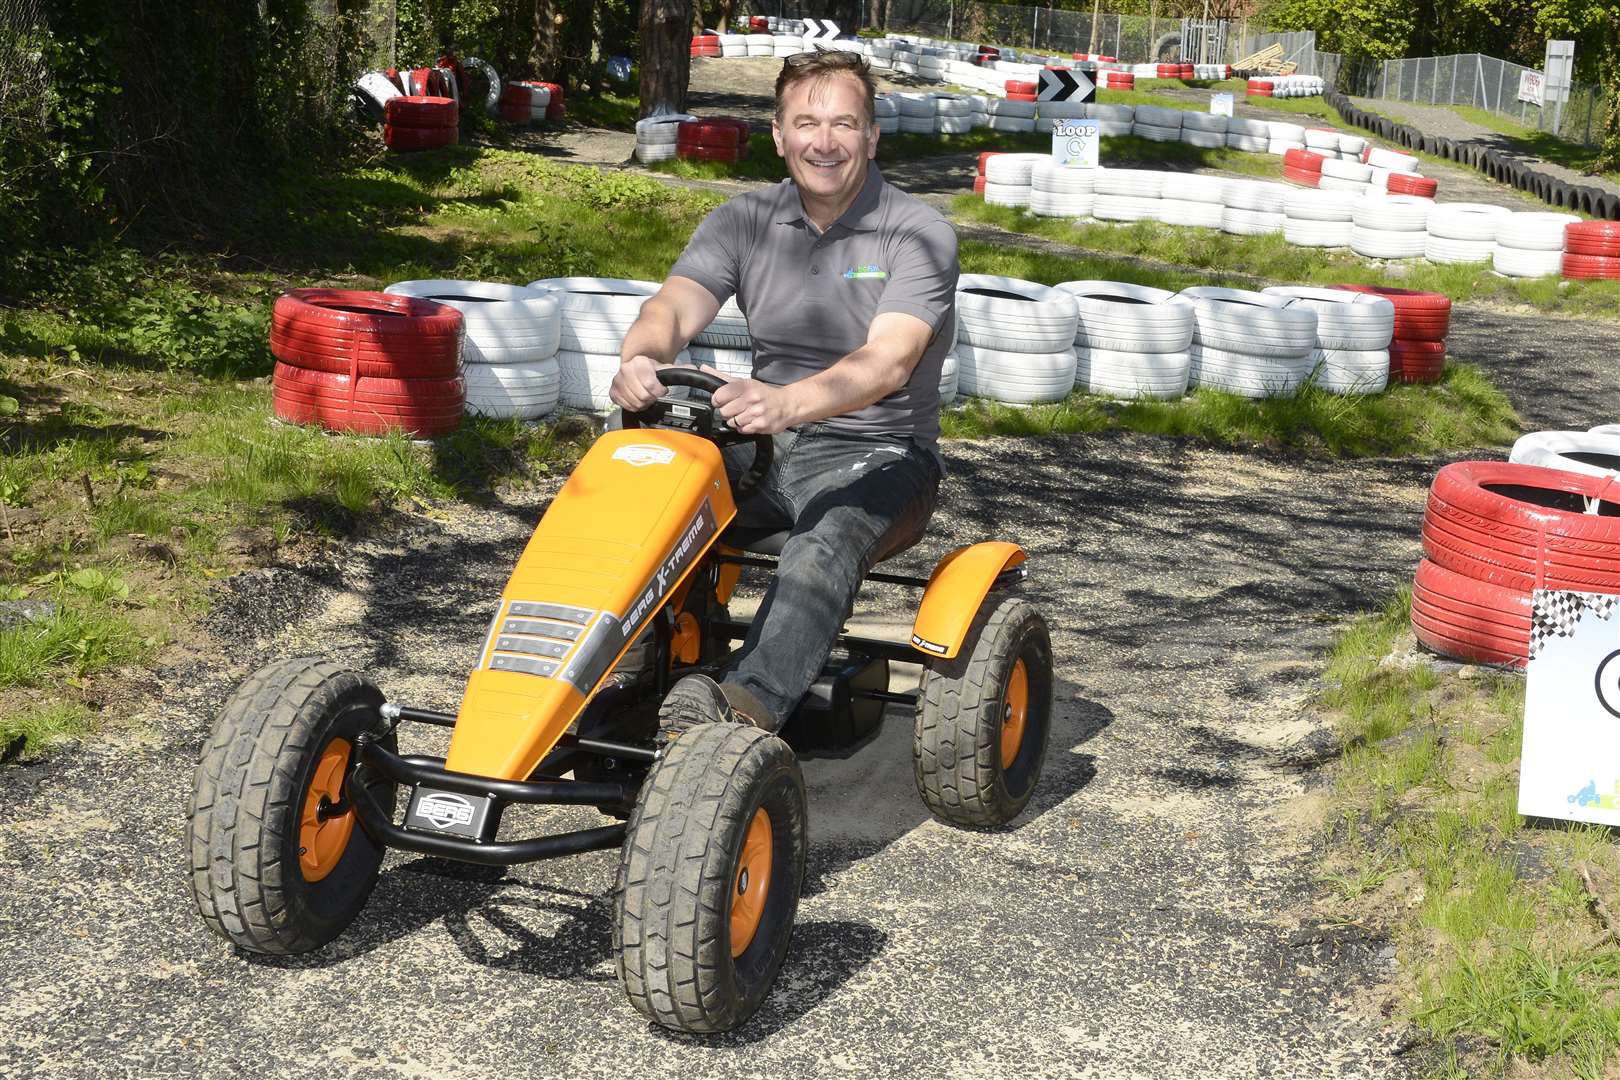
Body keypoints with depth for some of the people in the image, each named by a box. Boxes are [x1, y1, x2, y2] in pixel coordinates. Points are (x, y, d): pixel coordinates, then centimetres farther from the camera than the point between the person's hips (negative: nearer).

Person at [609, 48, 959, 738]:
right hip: (764, 447, 5)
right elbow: (675, 307, -9)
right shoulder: (745, 222, 5)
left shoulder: (919, 235, -9)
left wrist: (788, 402, -45)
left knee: (825, 544, -38)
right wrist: (639, 360, -35)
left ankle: (749, 703, -57)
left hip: (877, 455, -4)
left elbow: (889, 360, -25)